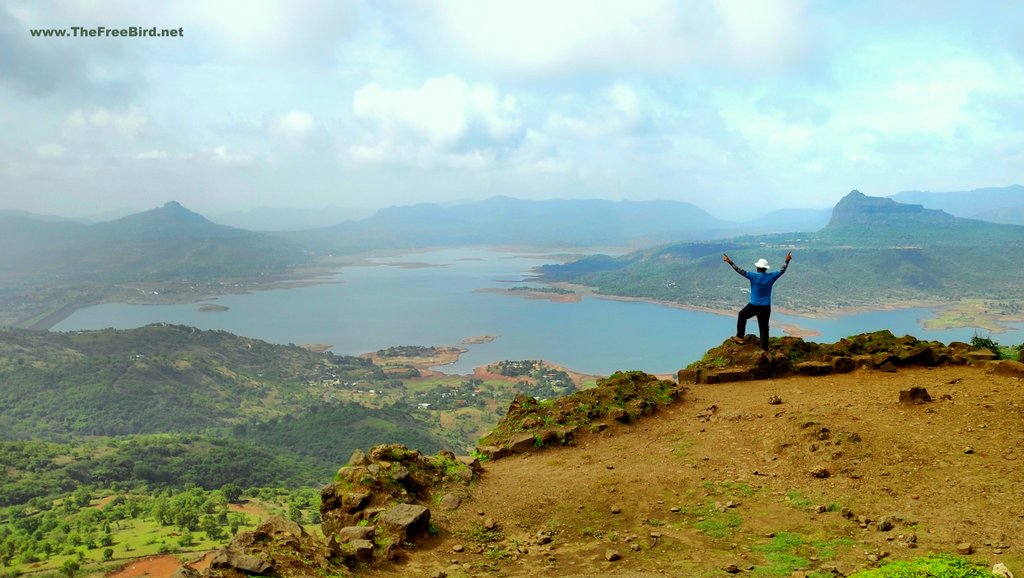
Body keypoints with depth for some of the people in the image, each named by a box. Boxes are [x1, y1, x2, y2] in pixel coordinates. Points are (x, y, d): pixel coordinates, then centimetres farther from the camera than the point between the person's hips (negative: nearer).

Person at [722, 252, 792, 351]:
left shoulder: (754, 276, -12)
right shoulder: (771, 277, -3)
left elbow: (740, 271, -10)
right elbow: (782, 270, 12)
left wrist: (730, 262, -4)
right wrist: (787, 261, 27)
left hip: (754, 306, -2)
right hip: (766, 307, 3)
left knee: (742, 315, 23)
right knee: (764, 327, 8)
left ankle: (740, 337, 22)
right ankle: (764, 348, 9)